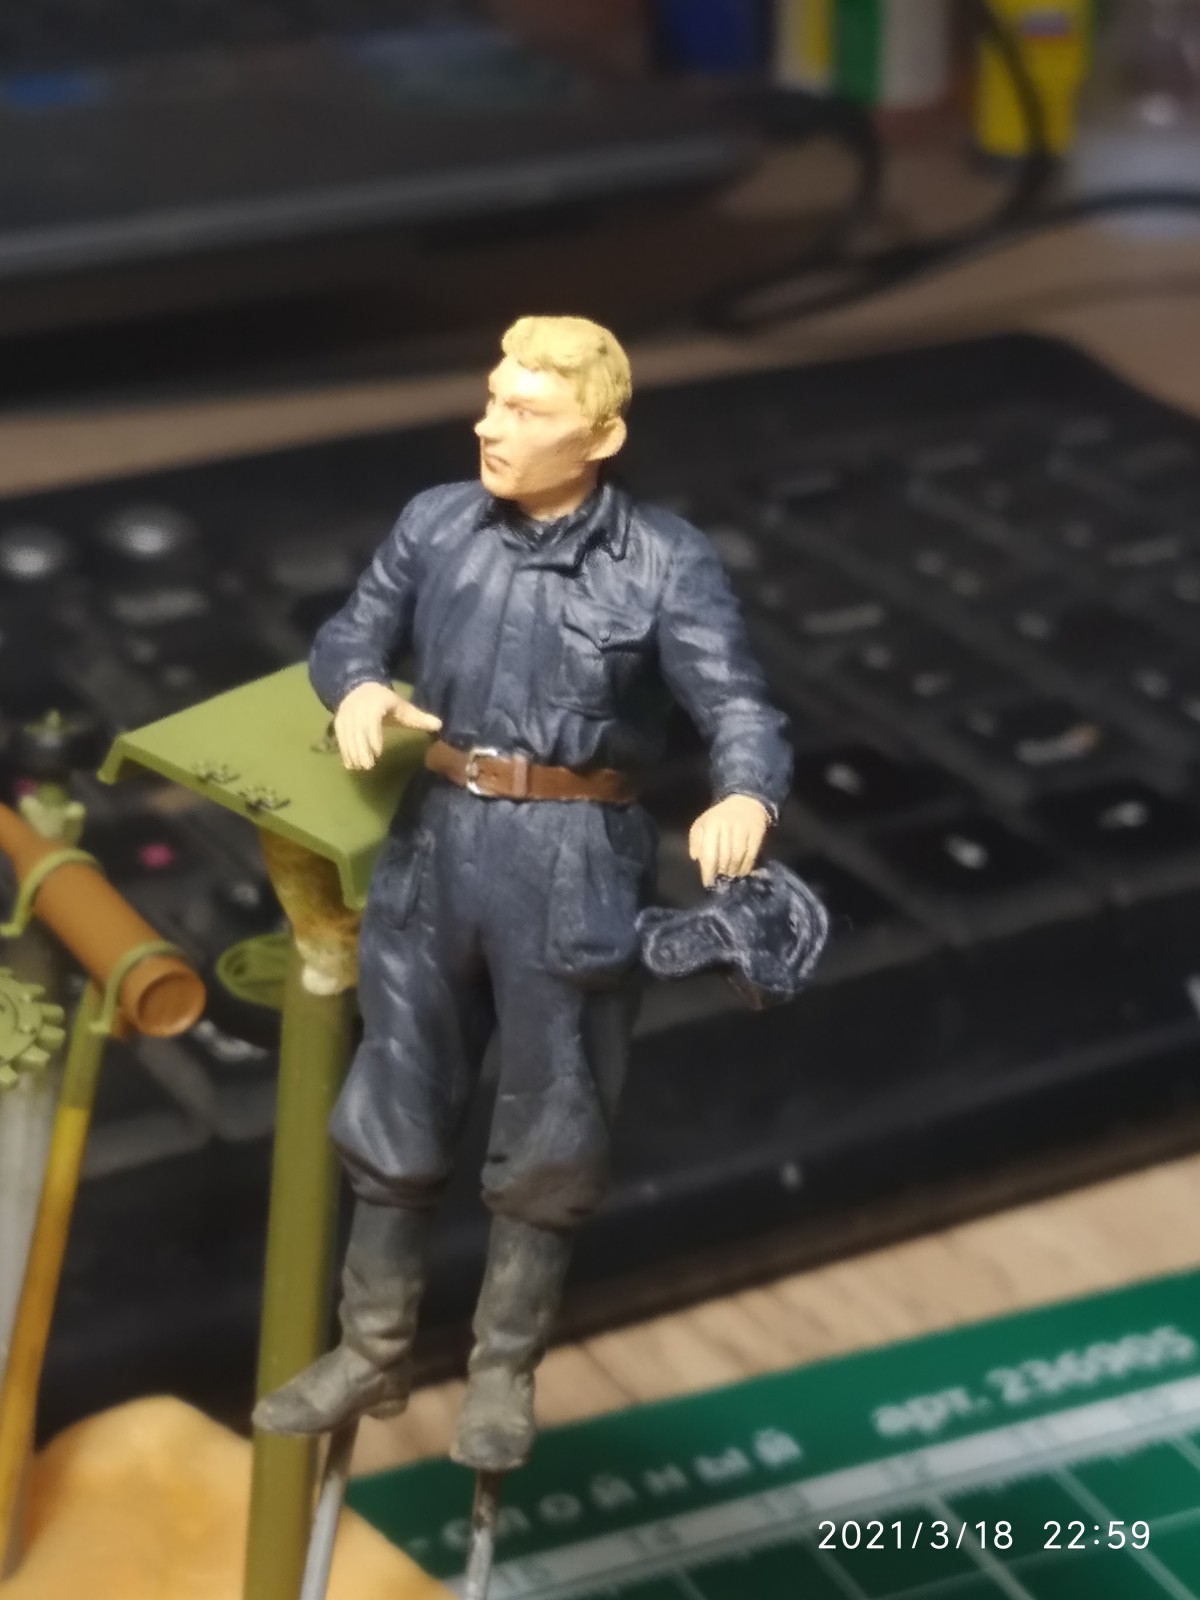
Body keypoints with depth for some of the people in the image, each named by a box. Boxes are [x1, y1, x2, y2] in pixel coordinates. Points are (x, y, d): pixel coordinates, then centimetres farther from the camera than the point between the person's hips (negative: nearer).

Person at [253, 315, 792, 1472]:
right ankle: (373, 1352, 32)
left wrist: (745, 799, -37)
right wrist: (357, 689, -15)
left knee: (550, 1130, 10)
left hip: (574, 866, -3)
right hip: (437, 842, 3)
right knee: (395, 1107, 14)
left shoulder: (665, 561, -10)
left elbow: (738, 708, -15)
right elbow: (348, 634, 9)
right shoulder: (437, 523, 0)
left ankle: (504, 1369, 30)